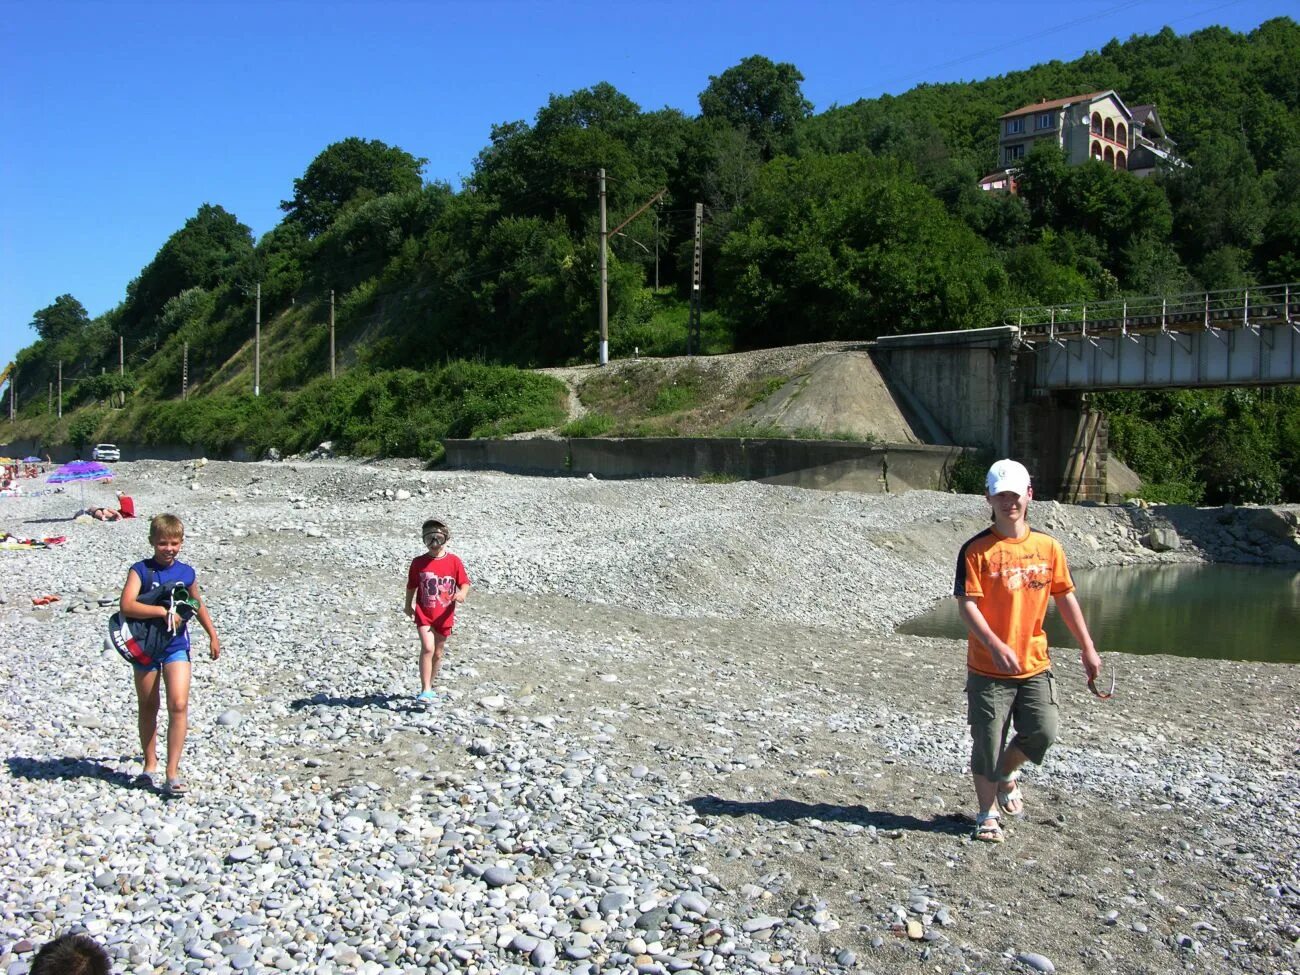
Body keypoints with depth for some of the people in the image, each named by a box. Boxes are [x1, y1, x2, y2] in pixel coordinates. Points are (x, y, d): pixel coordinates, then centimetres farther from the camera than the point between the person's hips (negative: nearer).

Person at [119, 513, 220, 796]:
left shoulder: (186, 572, 3)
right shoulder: (140, 570, -7)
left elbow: (198, 604, 20)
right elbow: (126, 605, -22)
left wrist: (212, 635, 25)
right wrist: (163, 612, -27)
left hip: (177, 646, 1)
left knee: (178, 705, -12)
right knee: (148, 707, 13)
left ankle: (172, 772, -8)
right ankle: (150, 763, 31)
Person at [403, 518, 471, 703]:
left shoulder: (454, 561, -4)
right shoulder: (418, 562, -2)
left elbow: (464, 583, -2)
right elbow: (411, 586, 11)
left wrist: (462, 594, -22)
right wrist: (409, 605, 16)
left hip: (444, 616, 2)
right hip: (423, 613, -2)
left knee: (438, 654, 13)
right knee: (427, 648, -20)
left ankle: (429, 687, 31)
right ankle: (425, 691, -19)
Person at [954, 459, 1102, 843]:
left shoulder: (1048, 547, 3)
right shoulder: (976, 550, -9)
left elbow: (1065, 598, 11)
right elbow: (966, 605, -14)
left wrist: (1088, 649, 11)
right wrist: (996, 646, -27)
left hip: (1035, 664, 3)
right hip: (988, 668, -3)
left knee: (1042, 732, 0)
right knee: (987, 744, 4)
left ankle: (1007, 773, 32)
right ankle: (988, 814, 23)